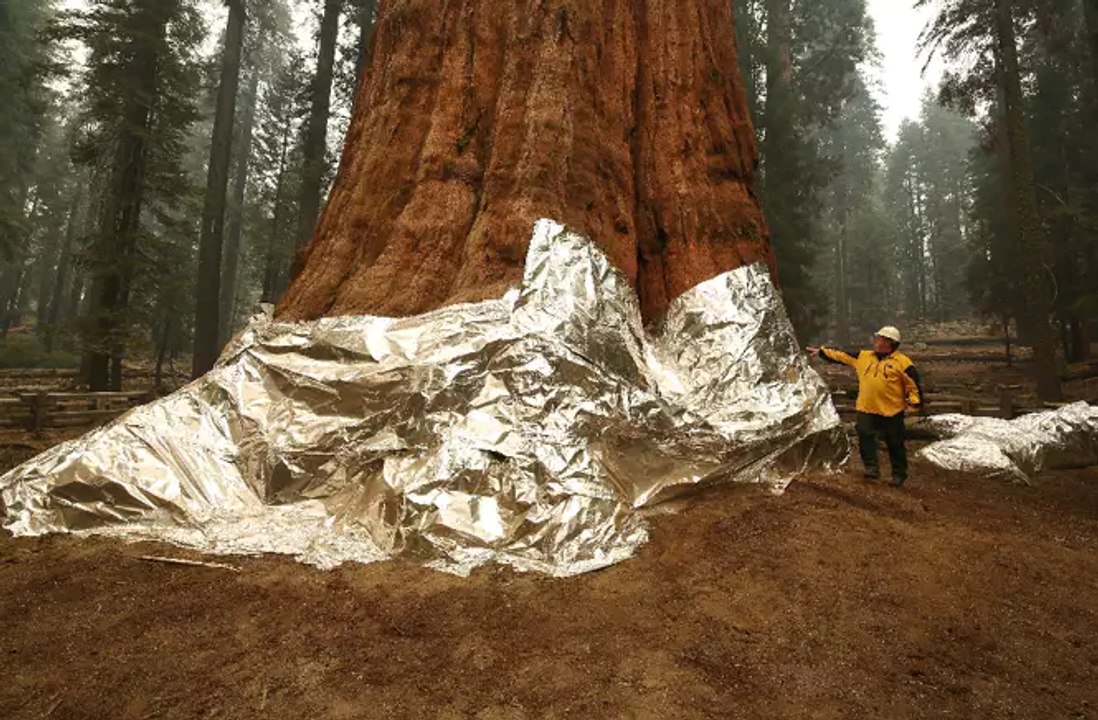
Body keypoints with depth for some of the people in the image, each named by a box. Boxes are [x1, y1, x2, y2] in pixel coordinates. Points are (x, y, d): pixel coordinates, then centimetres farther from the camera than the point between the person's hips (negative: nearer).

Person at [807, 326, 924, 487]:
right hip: (866, 409, 4)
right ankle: (872, 468, 8)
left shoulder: (902, 362, -6)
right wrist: (821, 352, 11)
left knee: (895, 444, 8)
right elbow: (841, 356, 13)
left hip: (892, 411, -4)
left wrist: (916, 403, -15)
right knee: (865, 437, -3)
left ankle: (899, 475, 22)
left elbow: (913, 383, -5)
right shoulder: (864, 356, 9)